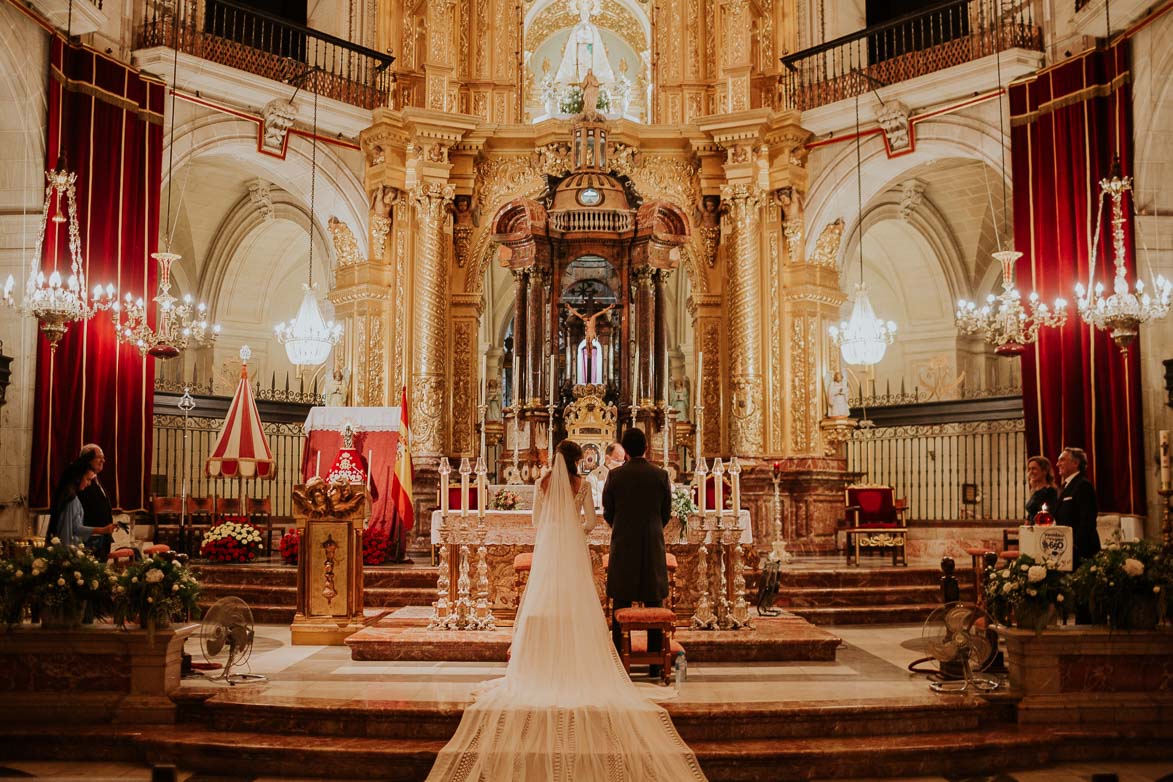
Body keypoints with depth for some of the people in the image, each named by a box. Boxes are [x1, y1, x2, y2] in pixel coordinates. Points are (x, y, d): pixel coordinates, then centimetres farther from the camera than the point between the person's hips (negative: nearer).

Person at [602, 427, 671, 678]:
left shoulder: (615, 475, -5)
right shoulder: (661, 475, -2)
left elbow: (607, 512, 4)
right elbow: (667, 512, 6)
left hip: (623, 546, -1)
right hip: (654, 547, 1)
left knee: (621, 606, 5)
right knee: (654, 604, 6)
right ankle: (655, 665, 8)